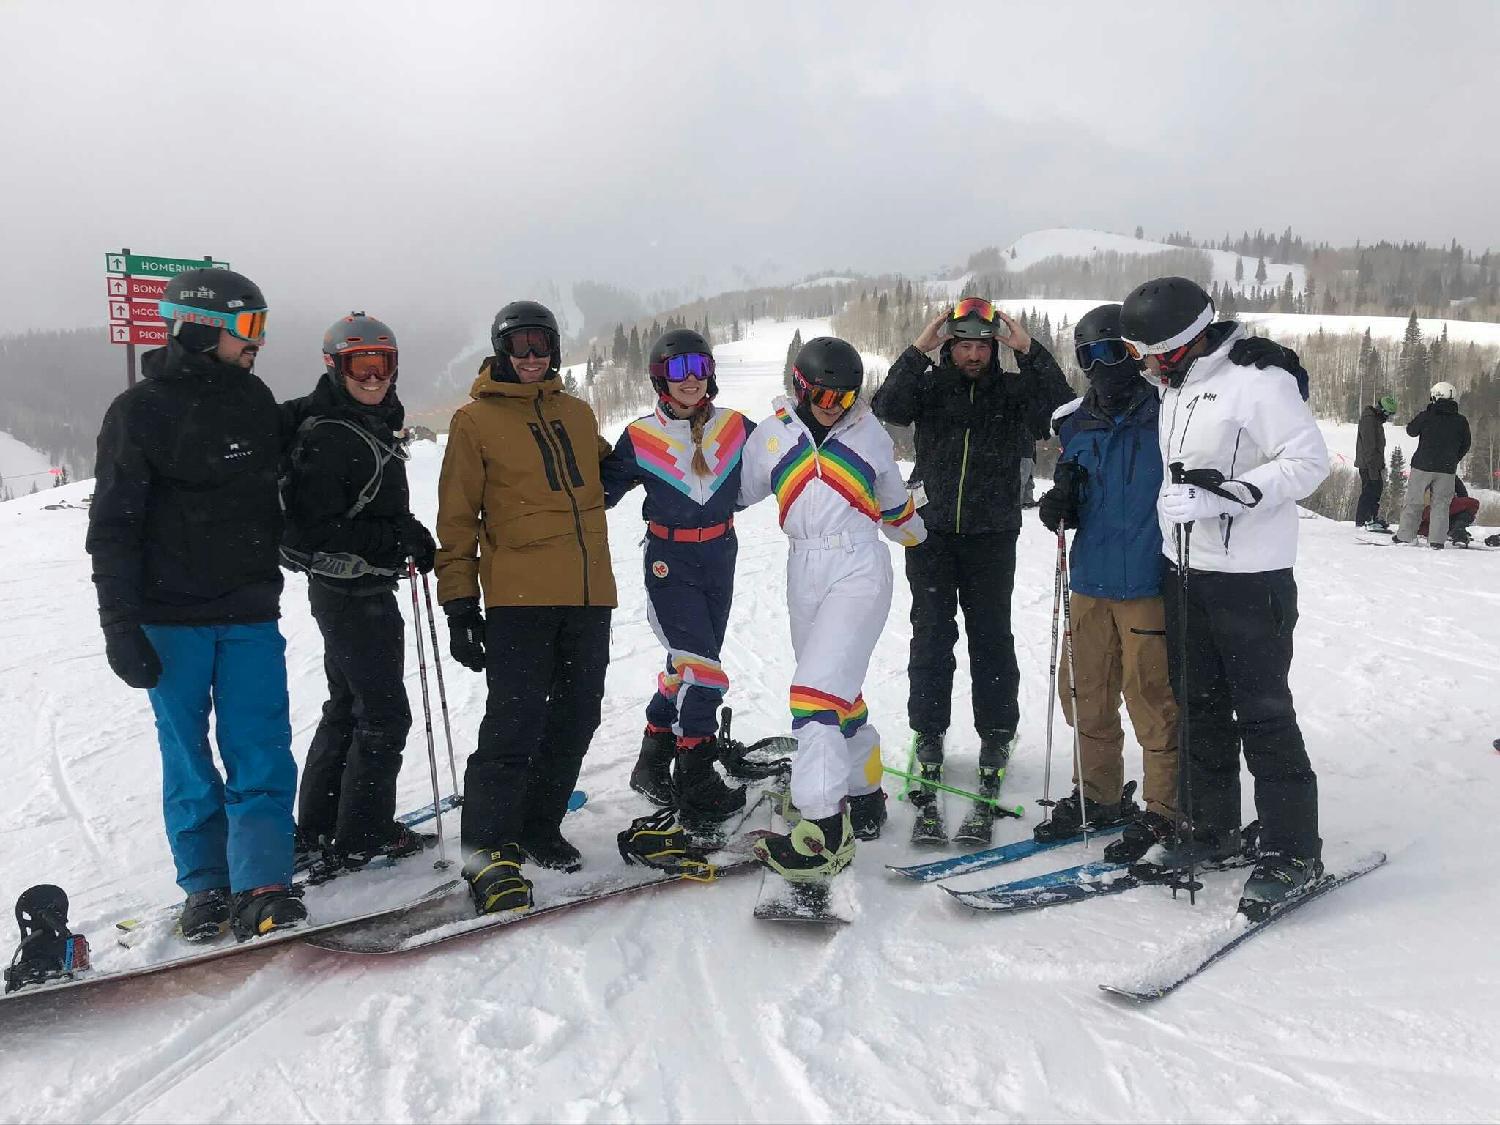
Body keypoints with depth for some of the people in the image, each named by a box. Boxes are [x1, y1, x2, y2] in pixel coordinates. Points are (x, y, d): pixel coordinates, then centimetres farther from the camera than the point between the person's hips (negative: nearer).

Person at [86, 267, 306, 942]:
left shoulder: (253, 399, 9)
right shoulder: (139, 411, -5)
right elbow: (113, 527, -5)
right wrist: (121, 626, -10)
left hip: (250, 613, 3)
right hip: (172, 617, -3)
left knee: (262, 753, -5)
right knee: (189, 759, 6)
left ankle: (263, 889, -3)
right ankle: (205, 888, 18)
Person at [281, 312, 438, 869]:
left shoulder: (375, 426, 12)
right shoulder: (325, 437, -17)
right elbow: (311, 530, -22)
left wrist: (408, 538, 7)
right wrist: (398, 538, -23)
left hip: (365, 588, 10)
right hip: (350, 591, -10)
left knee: (347, 708, 17)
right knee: (385, 713, -3)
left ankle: (321, 825, 29)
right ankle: (361, 838, 8)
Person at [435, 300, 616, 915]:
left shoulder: (578, 413, 17)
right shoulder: (475, 419, 3)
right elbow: (457, 517, 1)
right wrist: (459, 603, -4)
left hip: (589, 591, 6)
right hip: (519, 594, -5)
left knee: (576, 717, 10)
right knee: (517, 720, -9)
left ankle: (540, 826, 26)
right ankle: (489, 850, 1)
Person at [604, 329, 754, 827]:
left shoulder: (736, 427, 0)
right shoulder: (640, 438, -7)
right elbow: (601, 491, 2)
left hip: (720, 560, 4)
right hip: (669, 562, -4)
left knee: (685, 668, 14)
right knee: (702, 672, -11)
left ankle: (654, 762, 33)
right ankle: (696, 783, 2)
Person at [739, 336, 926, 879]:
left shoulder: (871, 435, 7)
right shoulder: (772, 435, 8)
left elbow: (896, 507, 23)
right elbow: (734, 492, 16)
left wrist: (915, 534, 35)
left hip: (859, 568, -3)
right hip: (805, 571, 3)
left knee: (819, 689, -18)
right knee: (840, 692, 12)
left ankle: (825, 826, -19)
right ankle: (865, 793, 32)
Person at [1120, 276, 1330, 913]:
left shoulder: (1258, 381, -15)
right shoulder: (1176, 386, 11)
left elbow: (1309, 461, -18)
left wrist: (1221, 496, -25)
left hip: (1251, 580, -8)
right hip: (1184, 571, 8)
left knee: (1263, 716, -2)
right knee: (1199, 707, 14)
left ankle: (1294, 853, 10)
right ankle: (1211, 829, 28)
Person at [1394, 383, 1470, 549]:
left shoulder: (1427, 416, -8)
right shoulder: (1461, 421, 1)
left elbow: (1411, 430, 8)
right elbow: (1465, 446, 10)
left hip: (1422, 466, -2)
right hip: (1447, 470, 2)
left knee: (1413, 501, 7)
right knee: (1441, 504, 7)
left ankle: (1405, 535, 8)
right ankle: (1437, 540, 3)